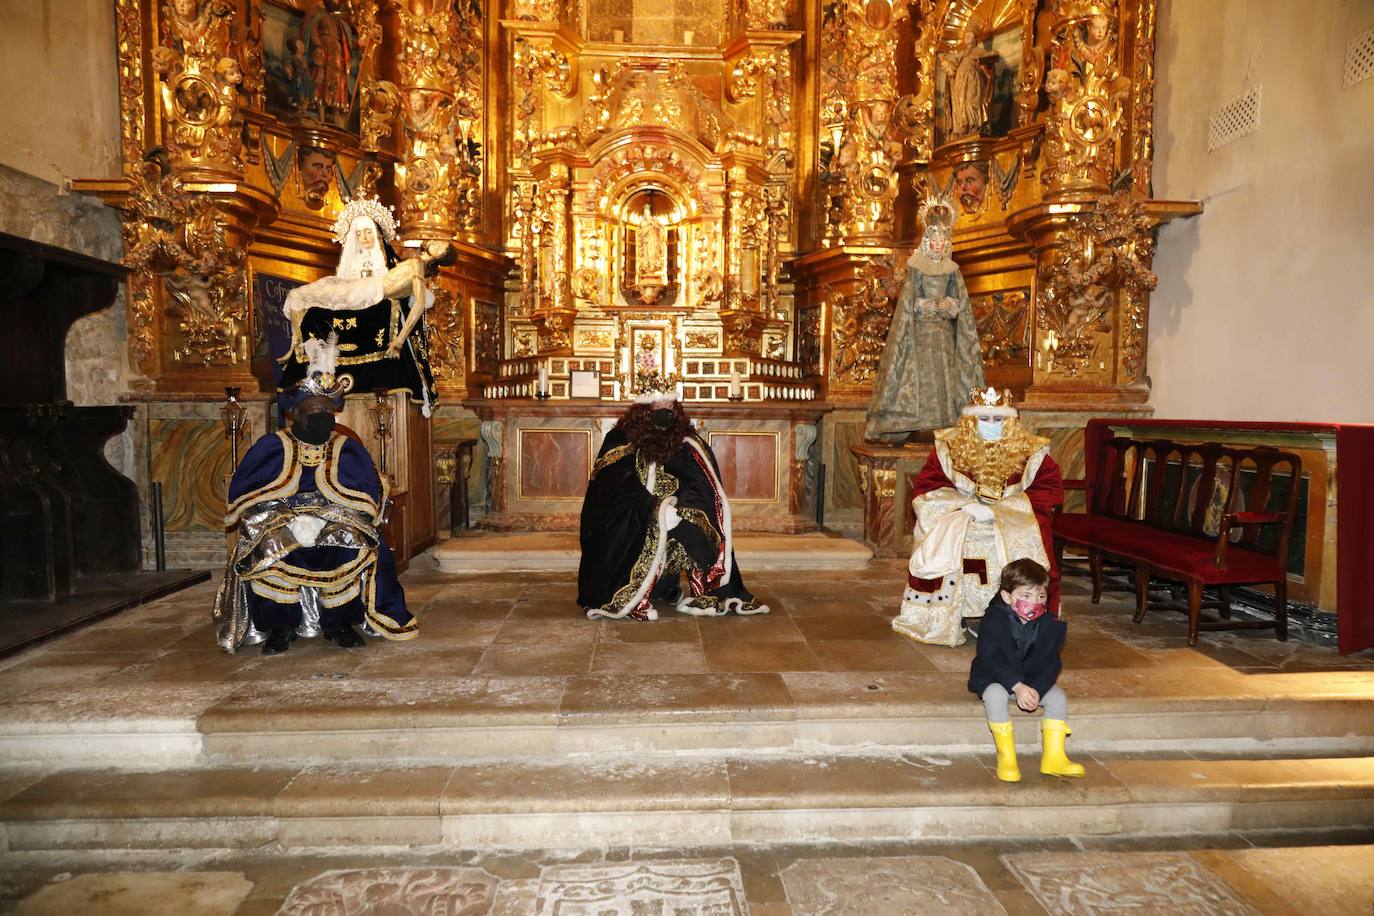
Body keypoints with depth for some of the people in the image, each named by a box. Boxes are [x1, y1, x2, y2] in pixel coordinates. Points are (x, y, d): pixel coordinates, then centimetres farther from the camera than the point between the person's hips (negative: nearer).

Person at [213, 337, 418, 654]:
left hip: (336, 534, 1)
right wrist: (291, 522, -15)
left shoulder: (348, 449, 6)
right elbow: (242, 498, -2)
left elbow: (370, 500, -1)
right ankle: (280, 626, -8)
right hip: (279, 533, 0)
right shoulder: (271, 447, 4)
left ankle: (339, 623, -7)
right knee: (266, 549, -31)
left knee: (363, 548, -29)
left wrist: (324, 520, -14)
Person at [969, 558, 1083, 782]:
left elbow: (1050, 662, -7)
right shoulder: (994, 620, -20)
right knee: (996, 695, -34)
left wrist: (1036, 689, -25)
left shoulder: (1049, 624, -7)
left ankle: (1054, 757, -11)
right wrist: (1018, 686, -35)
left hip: (1032, 680, 4)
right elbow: (991, 659, -24)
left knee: (1058, 696, -18)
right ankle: (1006, 757, -22)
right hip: (993, 677, -4)